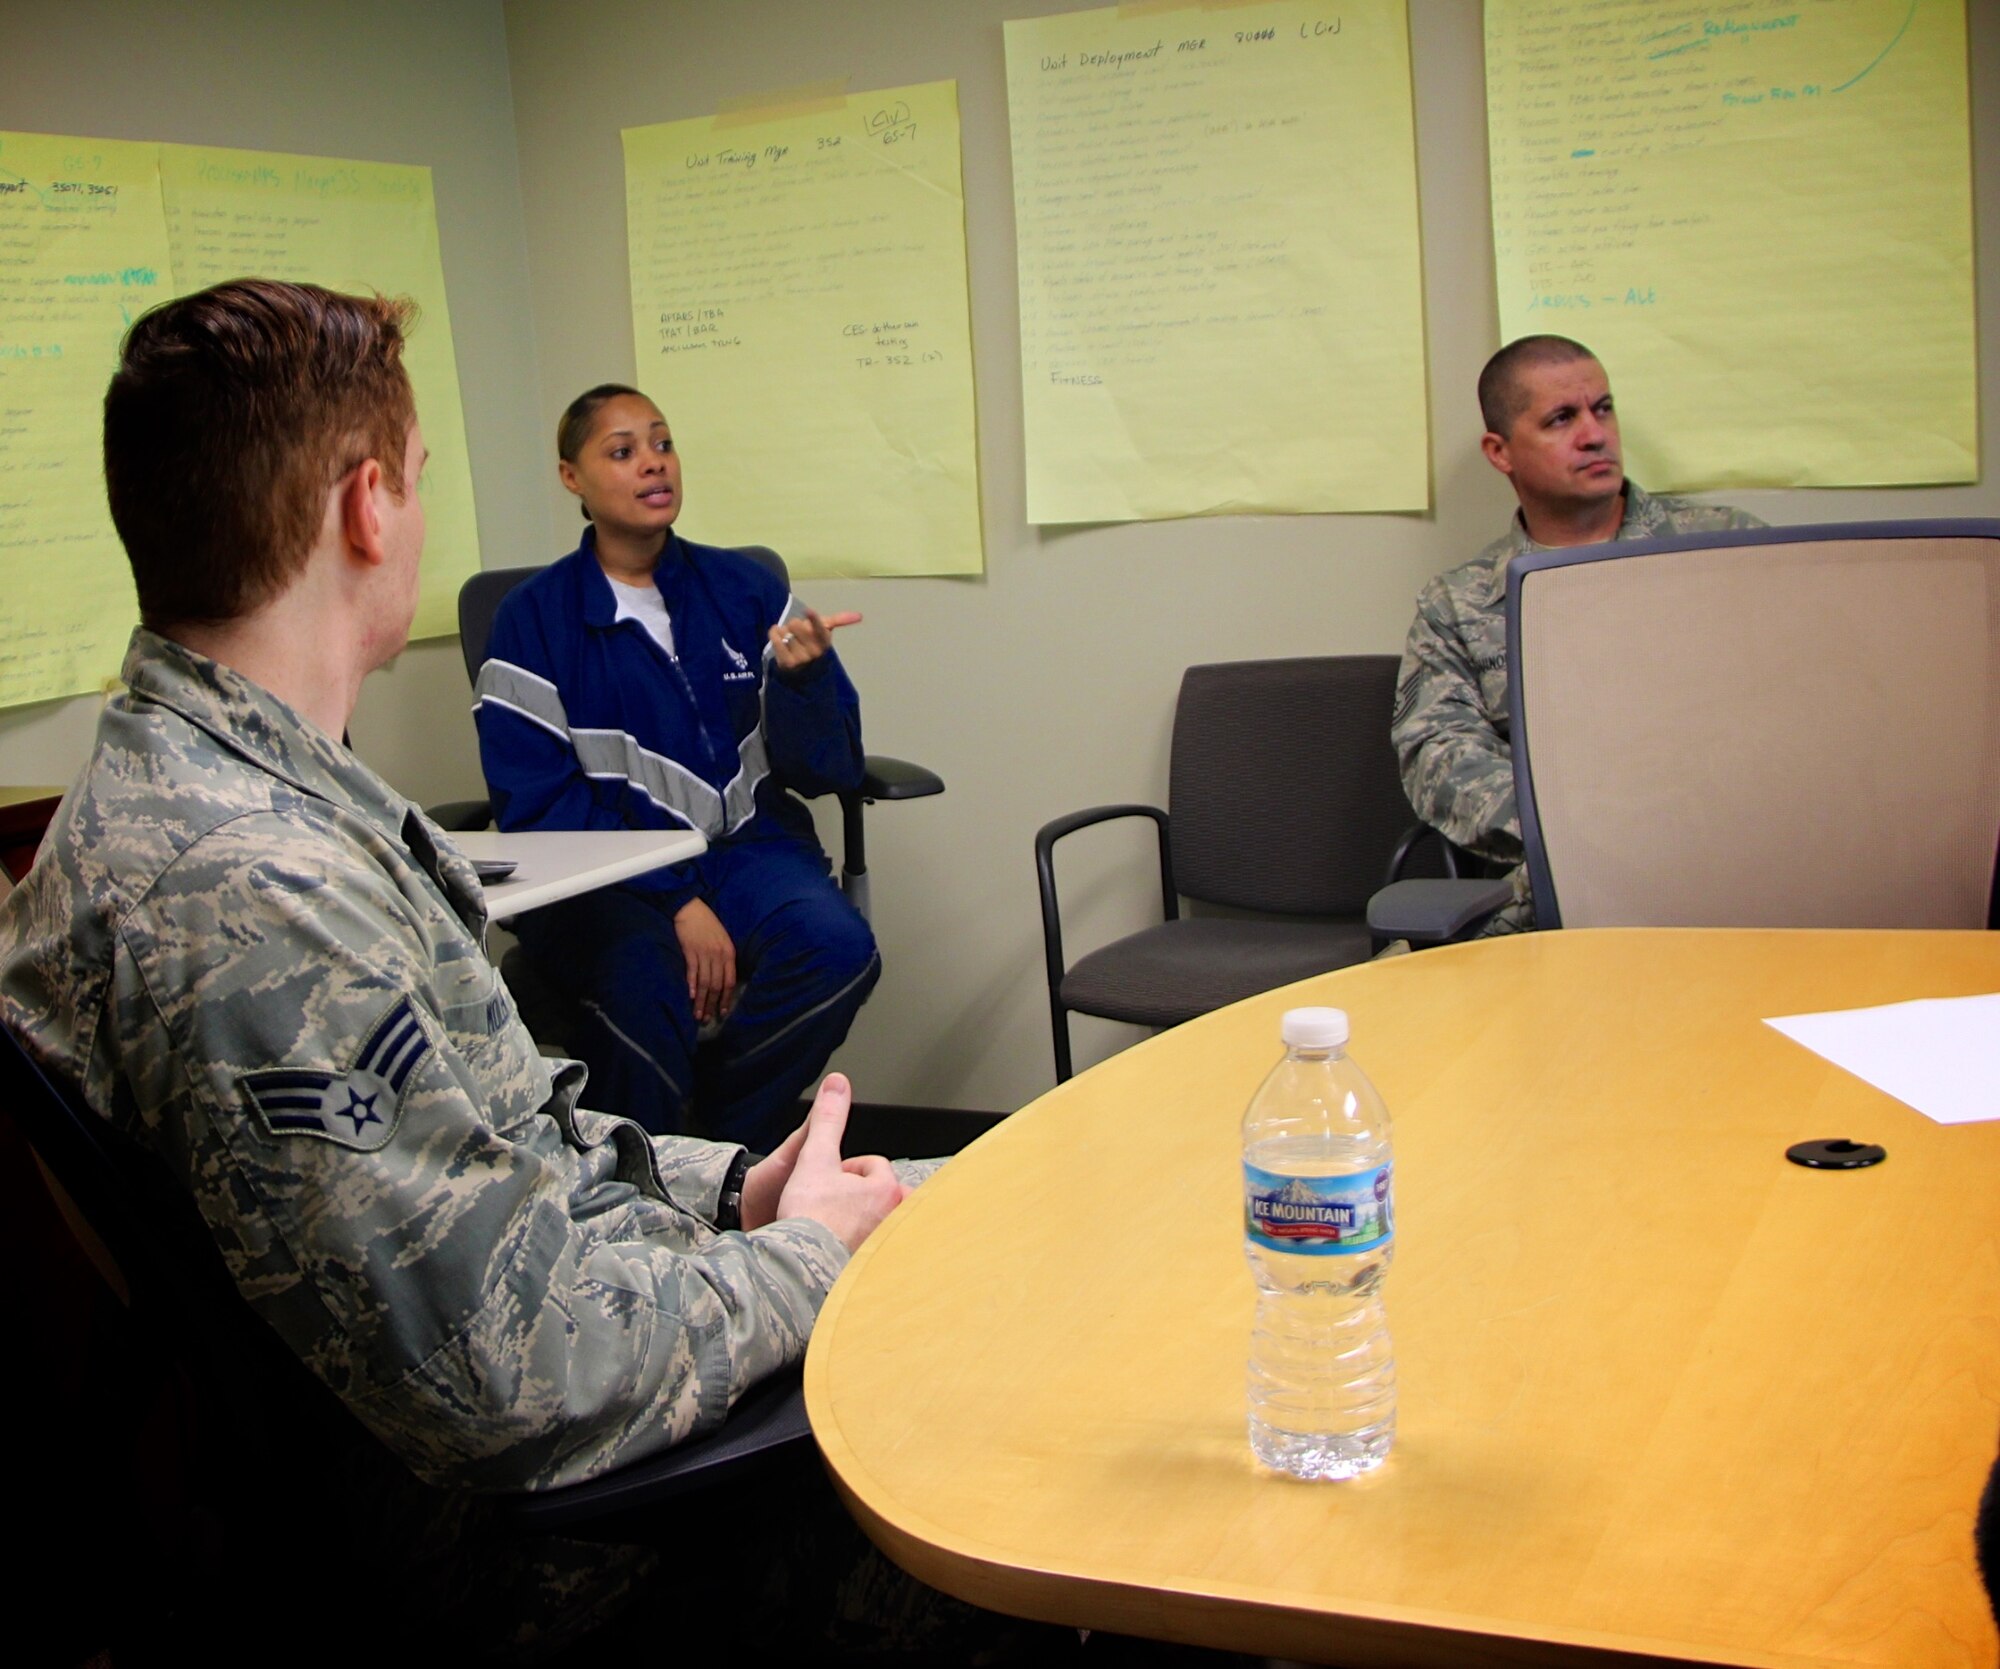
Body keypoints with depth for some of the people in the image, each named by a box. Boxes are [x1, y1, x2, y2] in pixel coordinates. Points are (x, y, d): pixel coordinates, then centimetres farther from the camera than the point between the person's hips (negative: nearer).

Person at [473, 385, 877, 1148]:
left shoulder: (746, 591, 8)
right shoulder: (534, 619, 2)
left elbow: (827, 770, 5)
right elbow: (535, 804, -5)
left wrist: (802, 675, -17)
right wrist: (676, 901, -17)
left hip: (743, 850, 3)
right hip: (600, 877, -3)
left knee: (836, 946, -28)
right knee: (647, 979, -35)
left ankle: (716, 1153, -5)